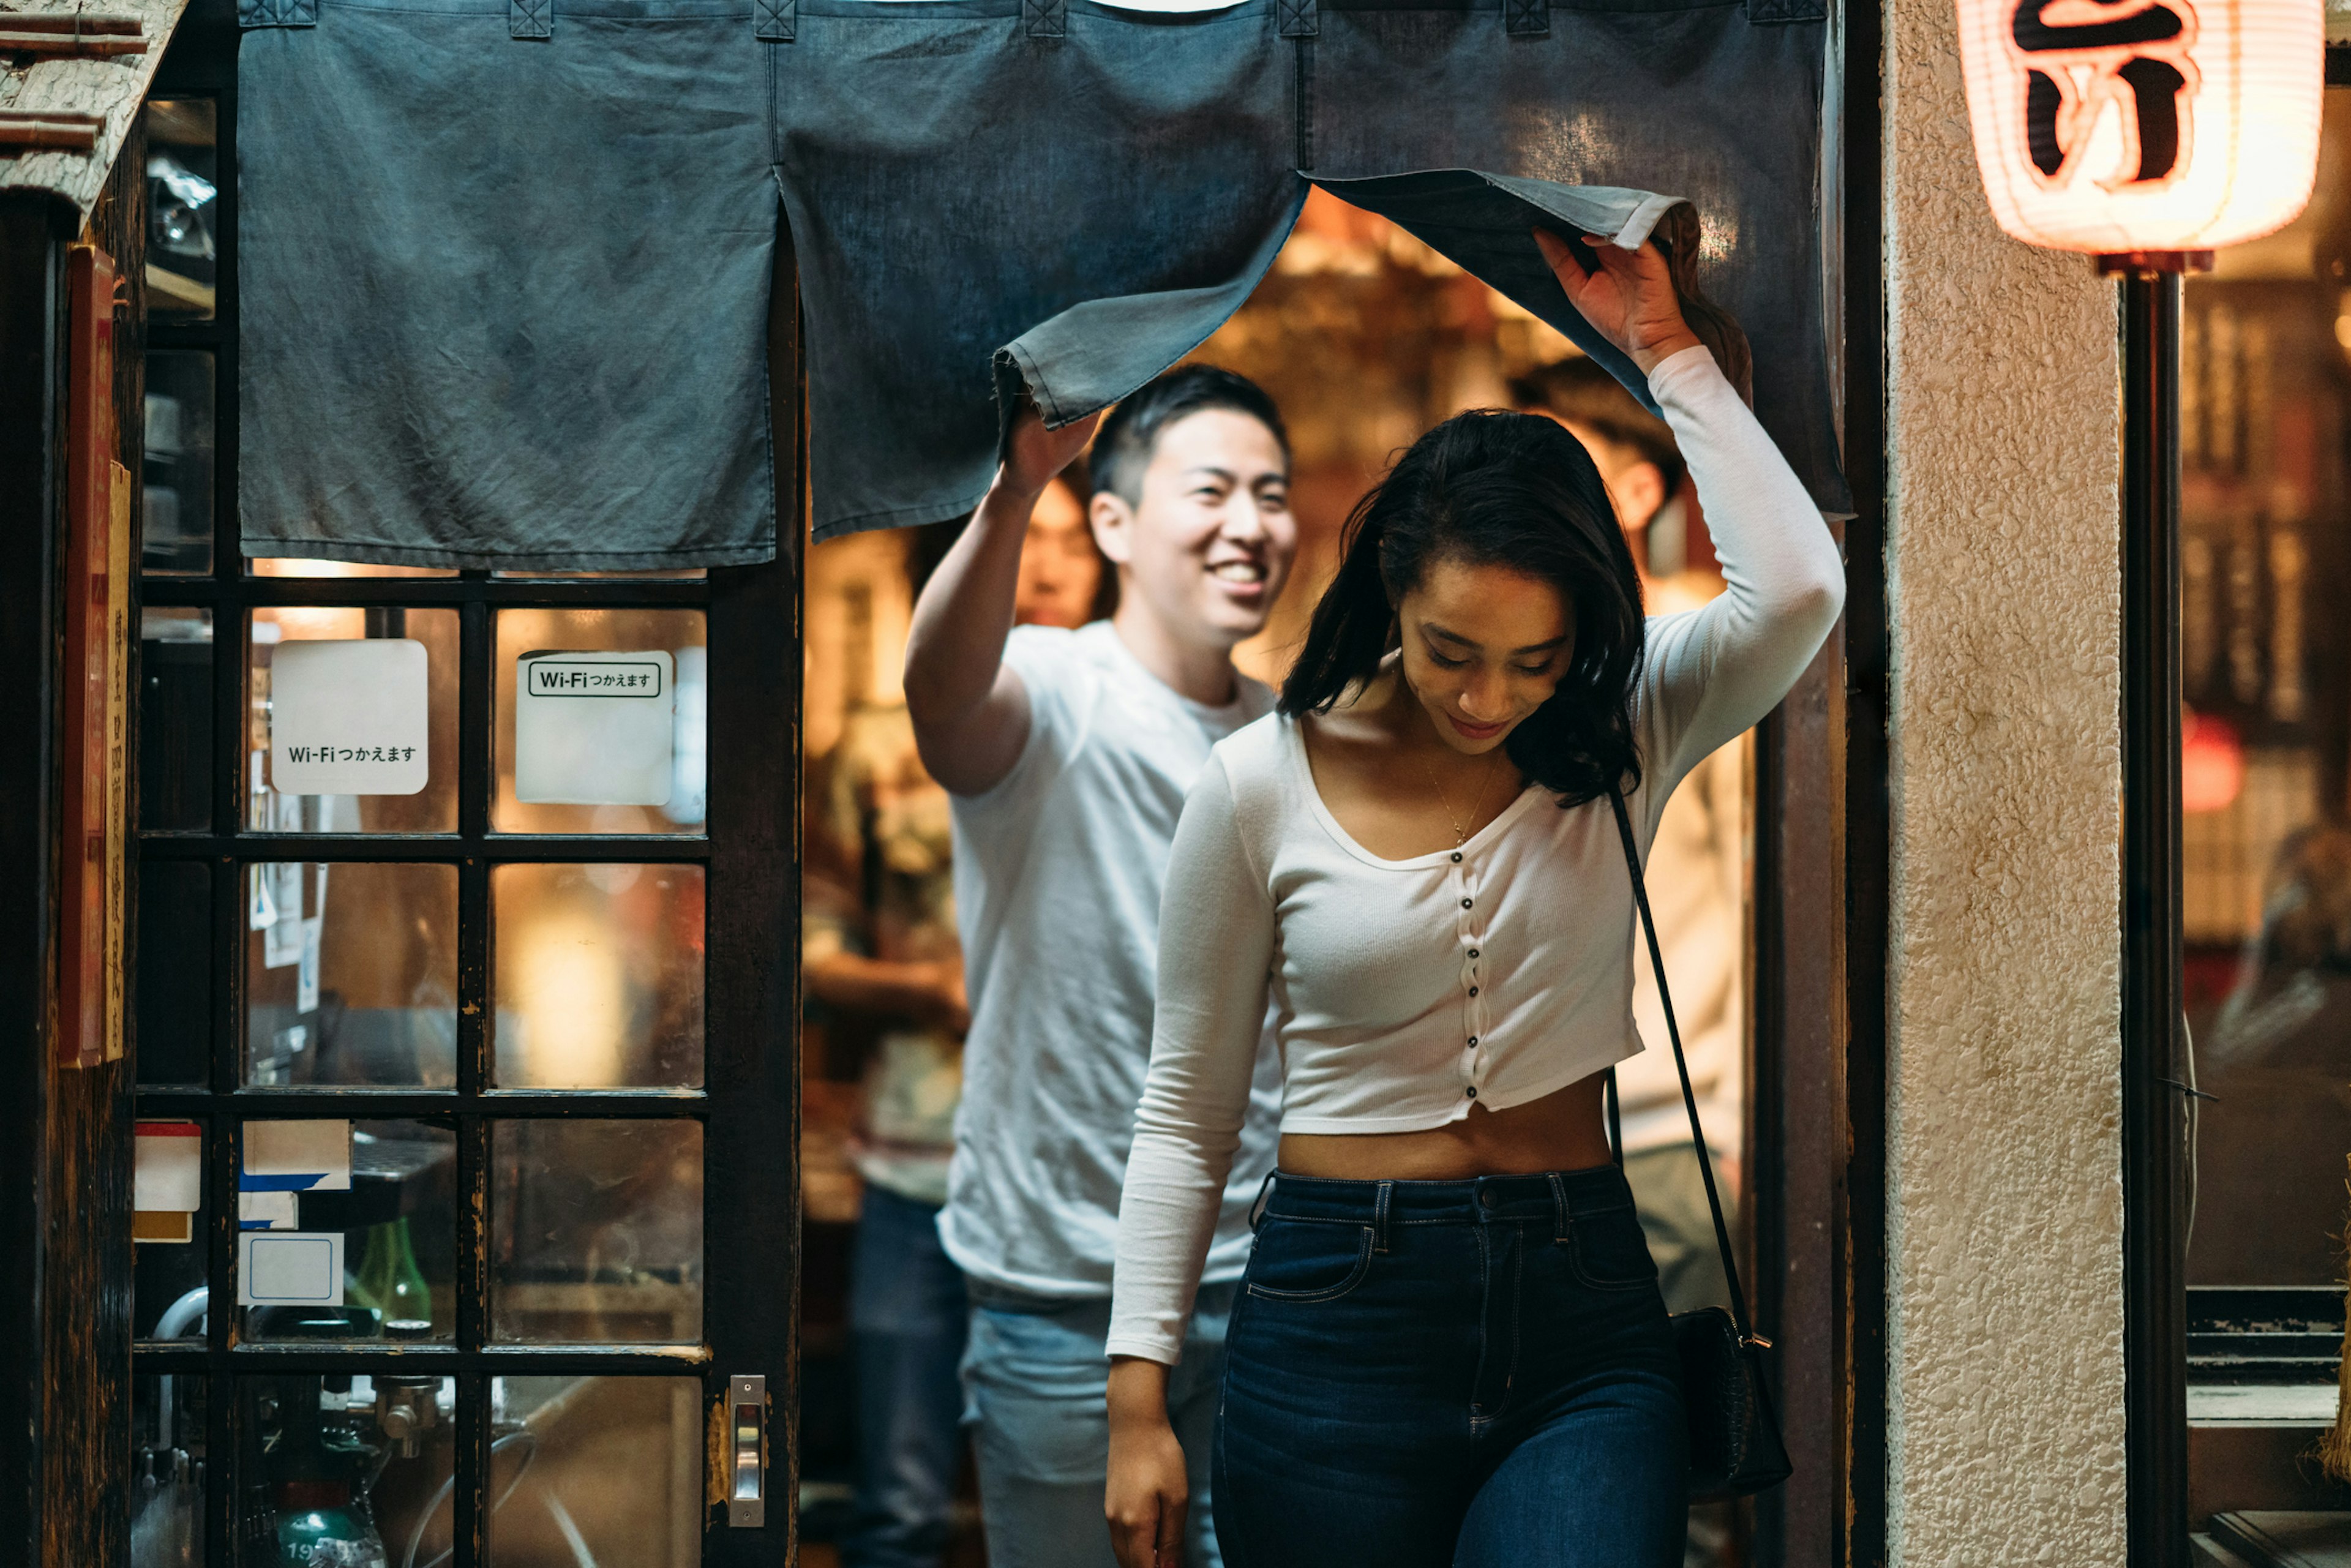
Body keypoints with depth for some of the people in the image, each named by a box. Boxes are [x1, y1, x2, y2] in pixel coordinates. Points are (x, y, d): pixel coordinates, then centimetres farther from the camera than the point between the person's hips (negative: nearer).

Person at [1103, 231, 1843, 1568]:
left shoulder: (1621, 739, 3)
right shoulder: (1264, 784, 0)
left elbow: (1798, 588, -16)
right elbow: (1186, 1109, 4)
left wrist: (1665, 346, -9)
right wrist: (1140, 1399, -1)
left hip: (1583, 1318, 1)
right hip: (1339, 1309, 0)